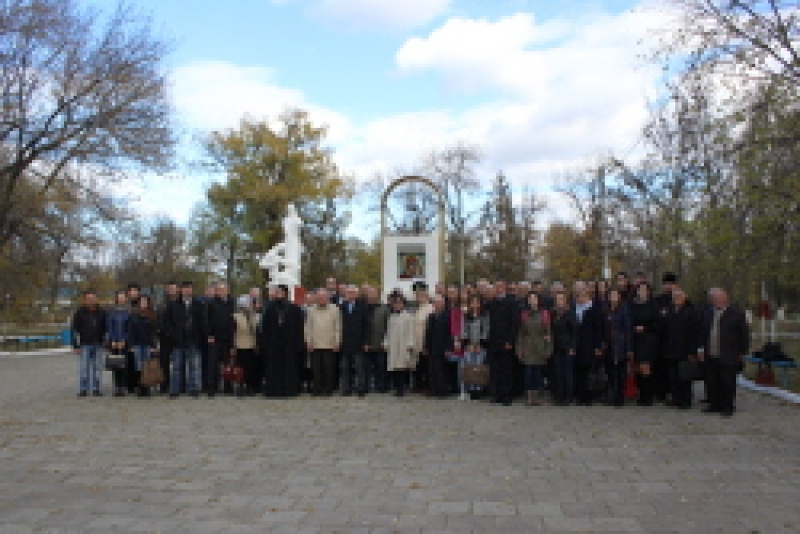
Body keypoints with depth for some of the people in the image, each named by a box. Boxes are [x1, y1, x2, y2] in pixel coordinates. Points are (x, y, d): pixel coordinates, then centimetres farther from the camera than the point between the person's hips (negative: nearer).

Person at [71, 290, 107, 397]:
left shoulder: (101, 312, 7)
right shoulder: (80, 312, 1)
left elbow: (105, 328, 12)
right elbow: (74, 329, 0)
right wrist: (75, 345, -5)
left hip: (98, 345, 2)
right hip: (85, 344, -2)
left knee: (97, 368, 3)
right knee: (84, 368, -1)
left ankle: (96, 389, 10)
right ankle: (83, 389, 6)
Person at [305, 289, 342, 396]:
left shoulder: (335, 309, 2)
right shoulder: (311, 310, 8)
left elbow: (338, 327, 1)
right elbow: (308, 327, 9)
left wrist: (337, 342, -4)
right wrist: (309, 342, 3)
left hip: (330, 345, -2)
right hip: (315, 345, 2)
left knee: (329, 368, 1)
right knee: (316, 368, 4)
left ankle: (329, 389, 9)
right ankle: (317, 389, 12)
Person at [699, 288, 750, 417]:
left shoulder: (736, 314, -6)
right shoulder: (709, 313, 9)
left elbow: (744, 334, -2)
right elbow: (704, 332, 18)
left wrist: (742, 352, -2)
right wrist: (703, 348, 12)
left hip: (728, 358, -5)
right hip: (711, 357, 5)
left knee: (728, 383, 2)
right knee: (712, 382, 9)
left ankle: (728, 407, 13)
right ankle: (715, 405, 21)